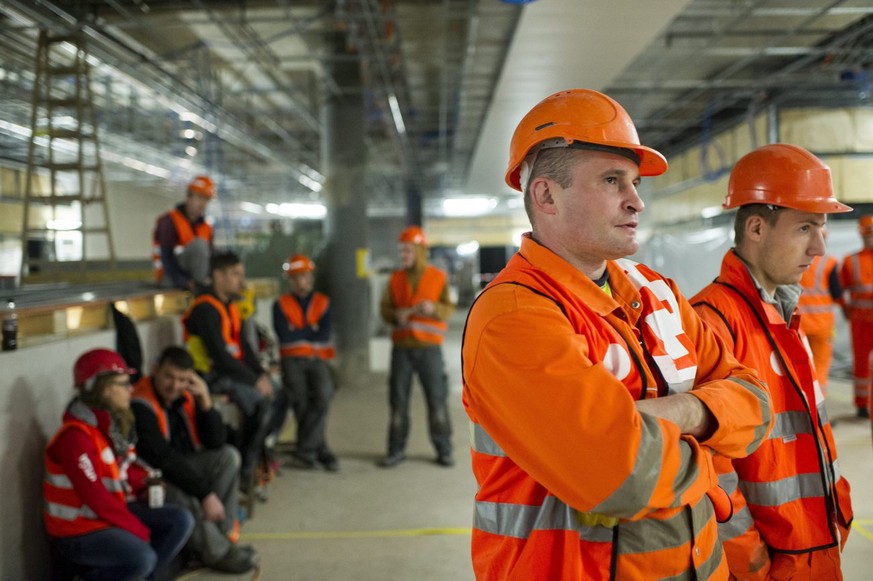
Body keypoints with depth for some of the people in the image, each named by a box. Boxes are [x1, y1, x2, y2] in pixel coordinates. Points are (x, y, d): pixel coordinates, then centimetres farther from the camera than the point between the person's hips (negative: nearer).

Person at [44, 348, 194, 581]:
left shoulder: (116, 423, 4)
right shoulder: (75, 436, -24)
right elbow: (96, 498, -25)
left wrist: (143, 482, -6)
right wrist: (140, 531, -19)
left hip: (113, 511, 9)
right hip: (77, 529, -9)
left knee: (181, 520, -3)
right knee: (142, 558, -29)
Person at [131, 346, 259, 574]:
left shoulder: (187, 396, -3)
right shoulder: (140, 406, -25)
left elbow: (217, 442, -4)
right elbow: (164, 459, -31)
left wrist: (205, 402, -20)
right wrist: (205, 493, -32)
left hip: (181, 466, 8)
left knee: (228, 456, -10)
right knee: (183, 494, -35)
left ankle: (220, 532, -12)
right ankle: (217, 552, -13)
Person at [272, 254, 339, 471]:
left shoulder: (323, 302, 12)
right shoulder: (281, 304, 8)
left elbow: (324, 335, -2)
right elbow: (284, 336, -7)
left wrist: (298, 333, -4)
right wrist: (312, 331, -2)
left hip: (317, 359, 1)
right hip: (292, 361, -1)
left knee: (322, 396, -22)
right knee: (301, 401, -17)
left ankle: (304, 451, -14)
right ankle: (321, 452, -6)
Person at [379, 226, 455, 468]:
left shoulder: (438, 277, 2)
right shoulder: (396, 279, 10)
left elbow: (449, 309, -2)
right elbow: (384, 308, 6)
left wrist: (434, 308, -22)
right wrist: (396, 316, -15)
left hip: (429, 346, -2)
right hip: (401, 346, 2)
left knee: (437, 398, -2)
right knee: (398, 398, 4)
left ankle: (444, 450, 8)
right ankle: (396, 450, 13)